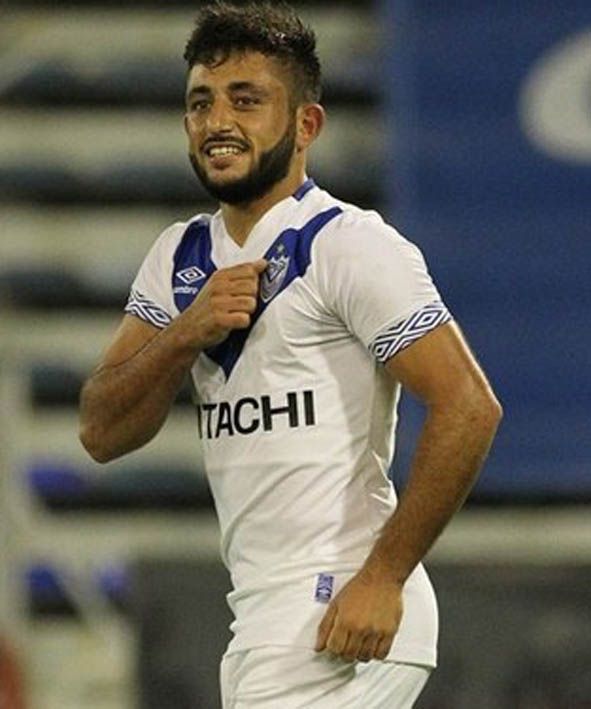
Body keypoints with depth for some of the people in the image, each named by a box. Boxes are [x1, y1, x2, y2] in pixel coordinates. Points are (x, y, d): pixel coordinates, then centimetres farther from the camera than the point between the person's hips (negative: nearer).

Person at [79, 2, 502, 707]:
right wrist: (187, 332, -7)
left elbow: (468, 409, -15)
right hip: (259, 617, 8)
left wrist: (383, 578, -18)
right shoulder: (180, 257, 16)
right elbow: (102, 433, 10)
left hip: (341, 618, -8)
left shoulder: (351, 245, -7)